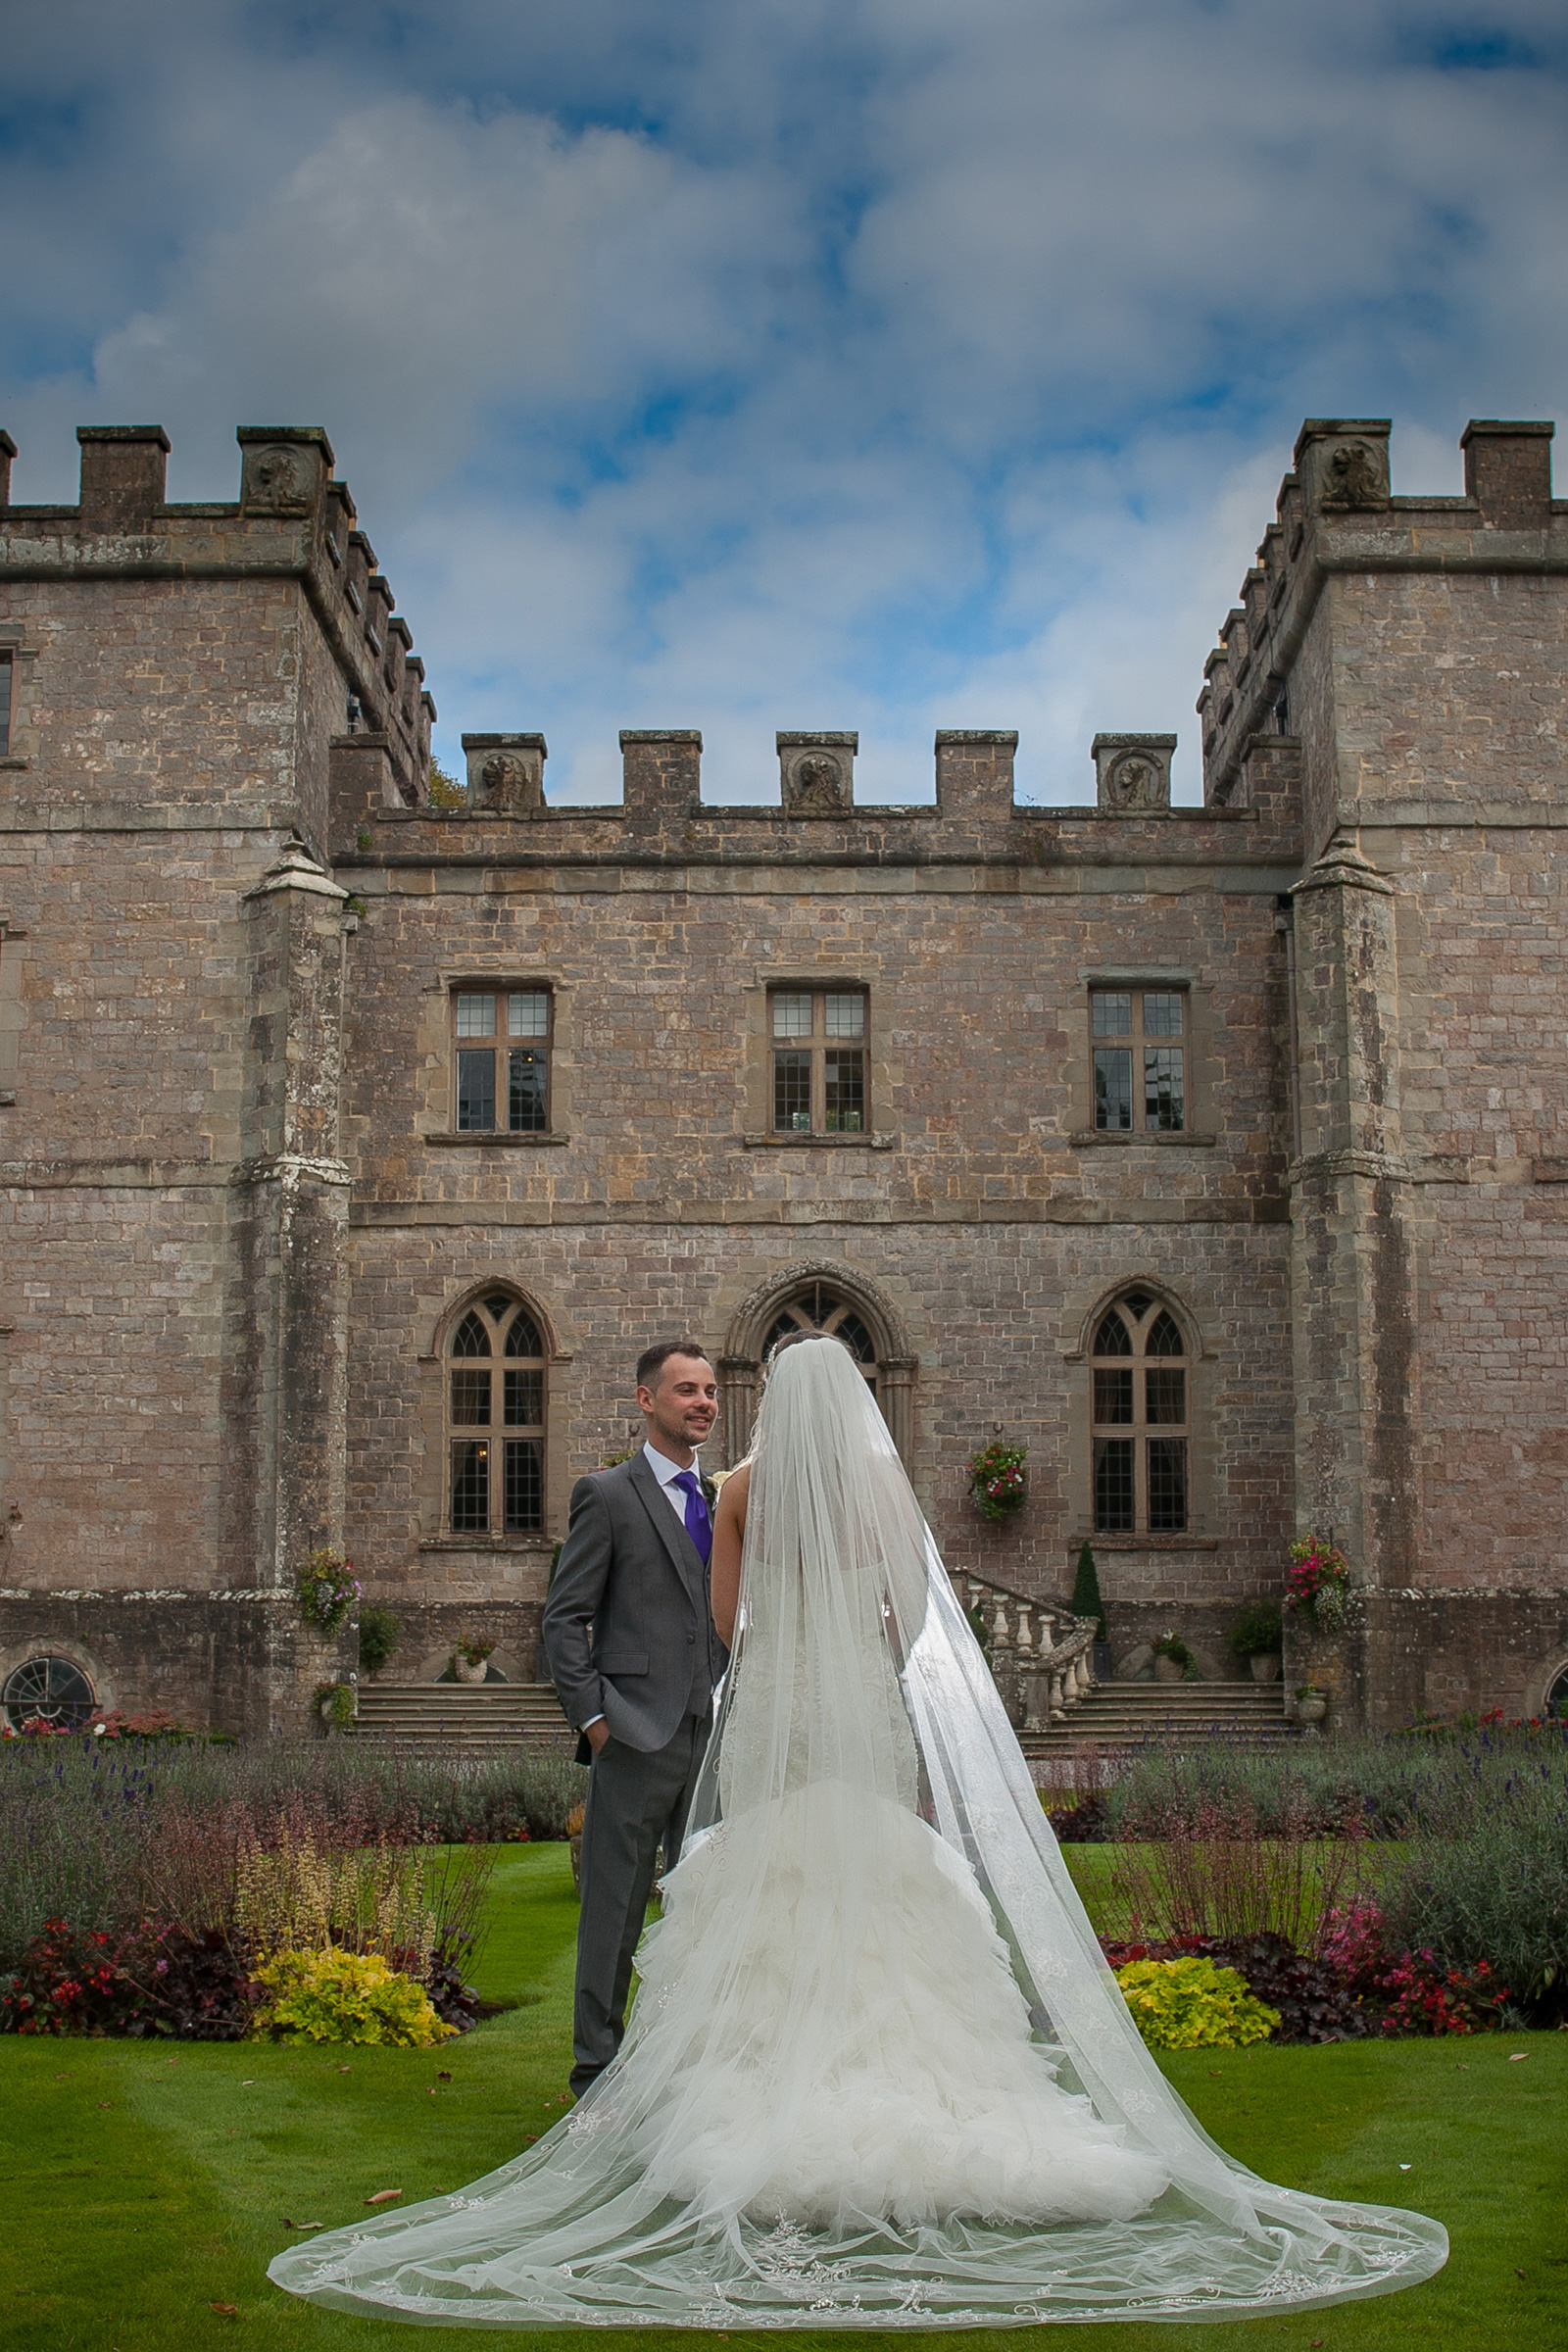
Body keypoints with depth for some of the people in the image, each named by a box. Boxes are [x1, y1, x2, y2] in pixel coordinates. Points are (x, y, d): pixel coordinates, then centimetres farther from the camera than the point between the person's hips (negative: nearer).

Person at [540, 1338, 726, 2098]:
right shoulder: (607, 1495, -2)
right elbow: (564, 1620, -4)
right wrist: (591, 1717, -11)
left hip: (714, 1737, 6)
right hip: (636, 1736, -6)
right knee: (615, 1908, 0)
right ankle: (597, 2067, 10)